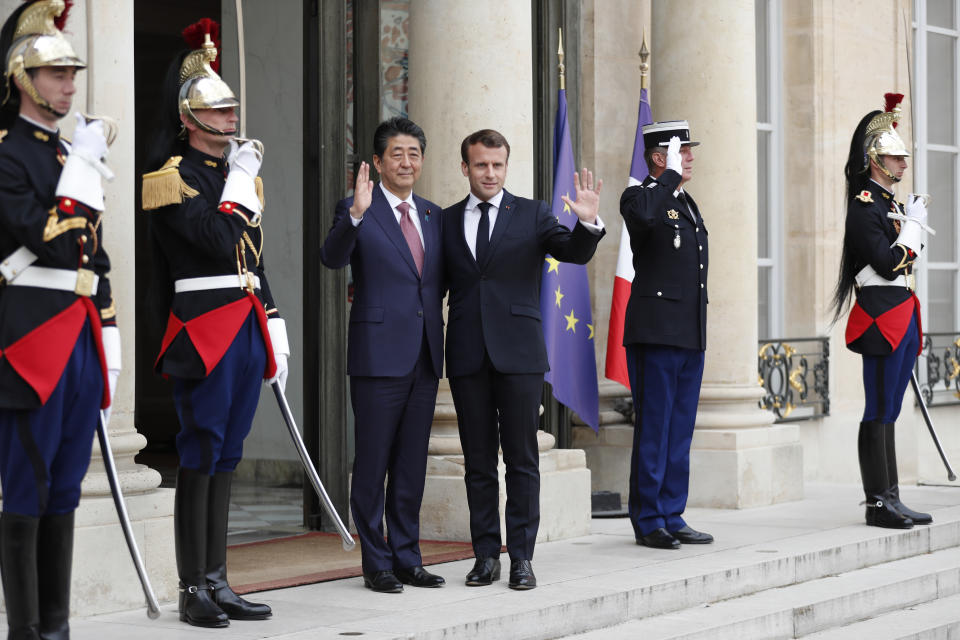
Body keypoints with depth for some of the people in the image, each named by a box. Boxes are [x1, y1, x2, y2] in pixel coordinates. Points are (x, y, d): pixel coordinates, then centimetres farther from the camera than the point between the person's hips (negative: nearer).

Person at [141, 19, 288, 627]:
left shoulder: (241, 171, 18)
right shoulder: (173, 175, -7)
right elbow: (220, 242, -19)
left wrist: (274, 325, 17)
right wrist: (240, 180, -10)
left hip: (247, 328, 8)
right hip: (205, 329, -8)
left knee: (226, 456, 10)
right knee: (200, 457, -4)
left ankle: (218, 582, 15)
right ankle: (194, 590, 2)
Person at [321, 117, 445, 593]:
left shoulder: (433, 216, 15)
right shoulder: (357, 211, -4)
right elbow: (332, 258, -22)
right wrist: (356, 214, -37)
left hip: (424, 357, 6)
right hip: (379, 354, -6)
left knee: (412, 465, 11)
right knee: (373, 464, 0)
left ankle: (407, 558, 20)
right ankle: (377, 565, 8)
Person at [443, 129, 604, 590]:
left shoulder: (532, 214, 5)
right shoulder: (446, 221, 11)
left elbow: (575, 253, -8)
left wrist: (588, 223, -28)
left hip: (518, 353, -2)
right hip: (468, 356, 2)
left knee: (522, 459, 0)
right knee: (478, 461, 6)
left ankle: (521, 557, 6)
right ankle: (486, 555, 13)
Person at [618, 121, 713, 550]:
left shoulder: (688, 204, 20)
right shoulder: (640, 197, -7)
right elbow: (642, 215, -35)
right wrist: (671, 174, -22)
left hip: (690, 336, 8)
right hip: (656, 334, -8)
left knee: (680, 431, 11)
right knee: (653, 430, -3)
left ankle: (672, 518, 17)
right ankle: (648, 521, 4)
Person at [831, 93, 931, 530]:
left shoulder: (892, 205, 18)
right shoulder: (864, 207, -11)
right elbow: (888, 264, -19)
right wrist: (914, 223, -11)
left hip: (902, 318, 9)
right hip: (882, 319, -9)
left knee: (888, 412, 10)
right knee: (879, 412, -6)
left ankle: (891, 499, 13)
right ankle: (877, 503, -3)